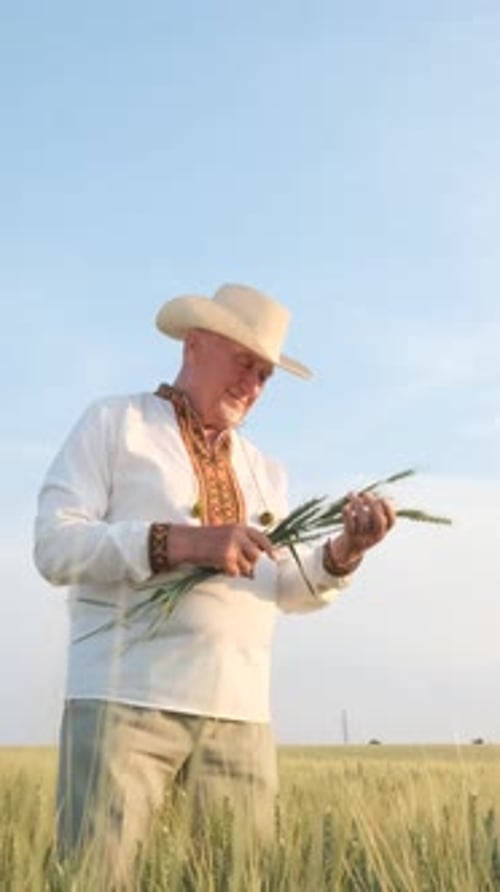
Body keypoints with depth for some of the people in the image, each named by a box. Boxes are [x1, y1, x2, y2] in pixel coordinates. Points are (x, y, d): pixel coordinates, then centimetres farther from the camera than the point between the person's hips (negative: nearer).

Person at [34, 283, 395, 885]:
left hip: (241, 712, 5)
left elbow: (286, 590, 12)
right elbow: (54, 545, -6)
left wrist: (343, 552, -8)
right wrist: (180, 543, -17)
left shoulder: (264, 472, 22)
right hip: (124, 699, -4)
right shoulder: (114, 423, 7)